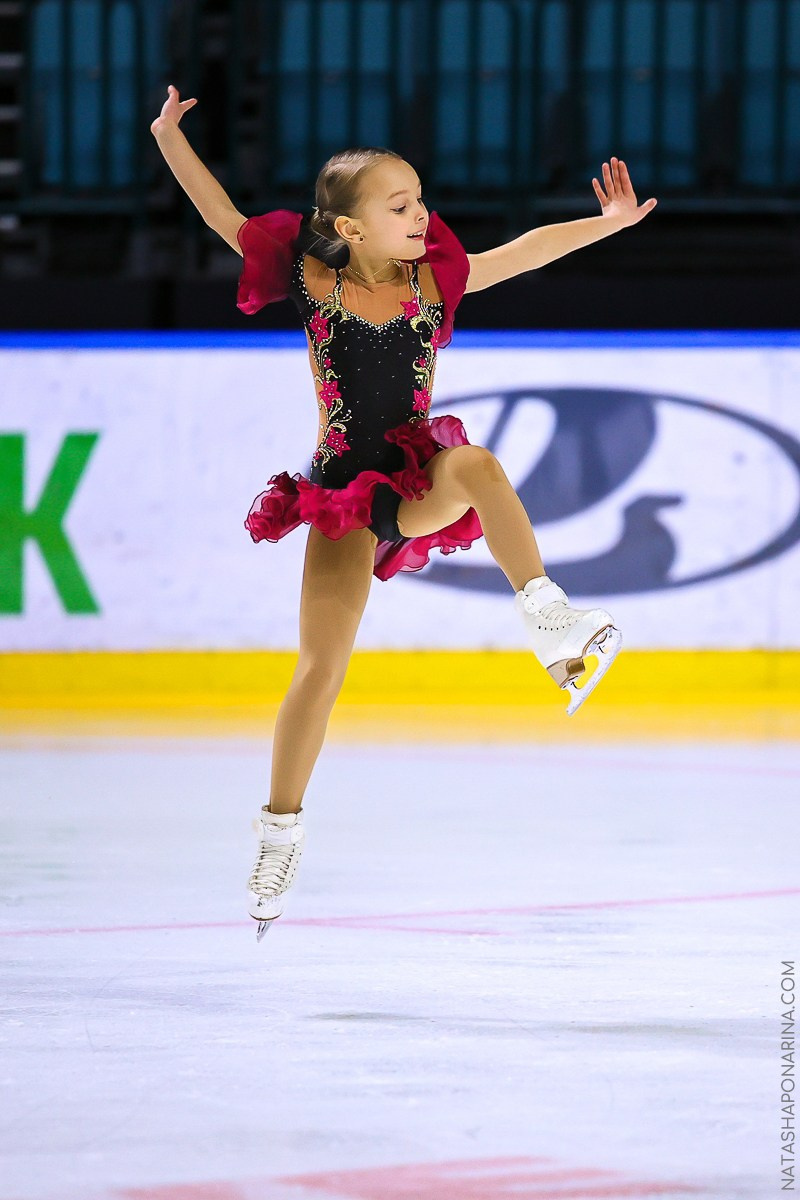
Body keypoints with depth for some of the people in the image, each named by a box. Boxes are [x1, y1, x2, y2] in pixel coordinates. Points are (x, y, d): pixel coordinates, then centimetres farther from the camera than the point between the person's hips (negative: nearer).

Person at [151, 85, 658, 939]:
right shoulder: (312, 281, -4)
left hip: (416, 486, 1)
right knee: (322, 666, -6)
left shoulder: (433, 279, 0)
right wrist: (170, 139, -4)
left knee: (474, 465, -35)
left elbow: (527, 250, 2)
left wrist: (609, 221, -5)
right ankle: (280, 835, 7)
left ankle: (554, 627, -30)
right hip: (343, 490, -1)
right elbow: (222, 217, 0)